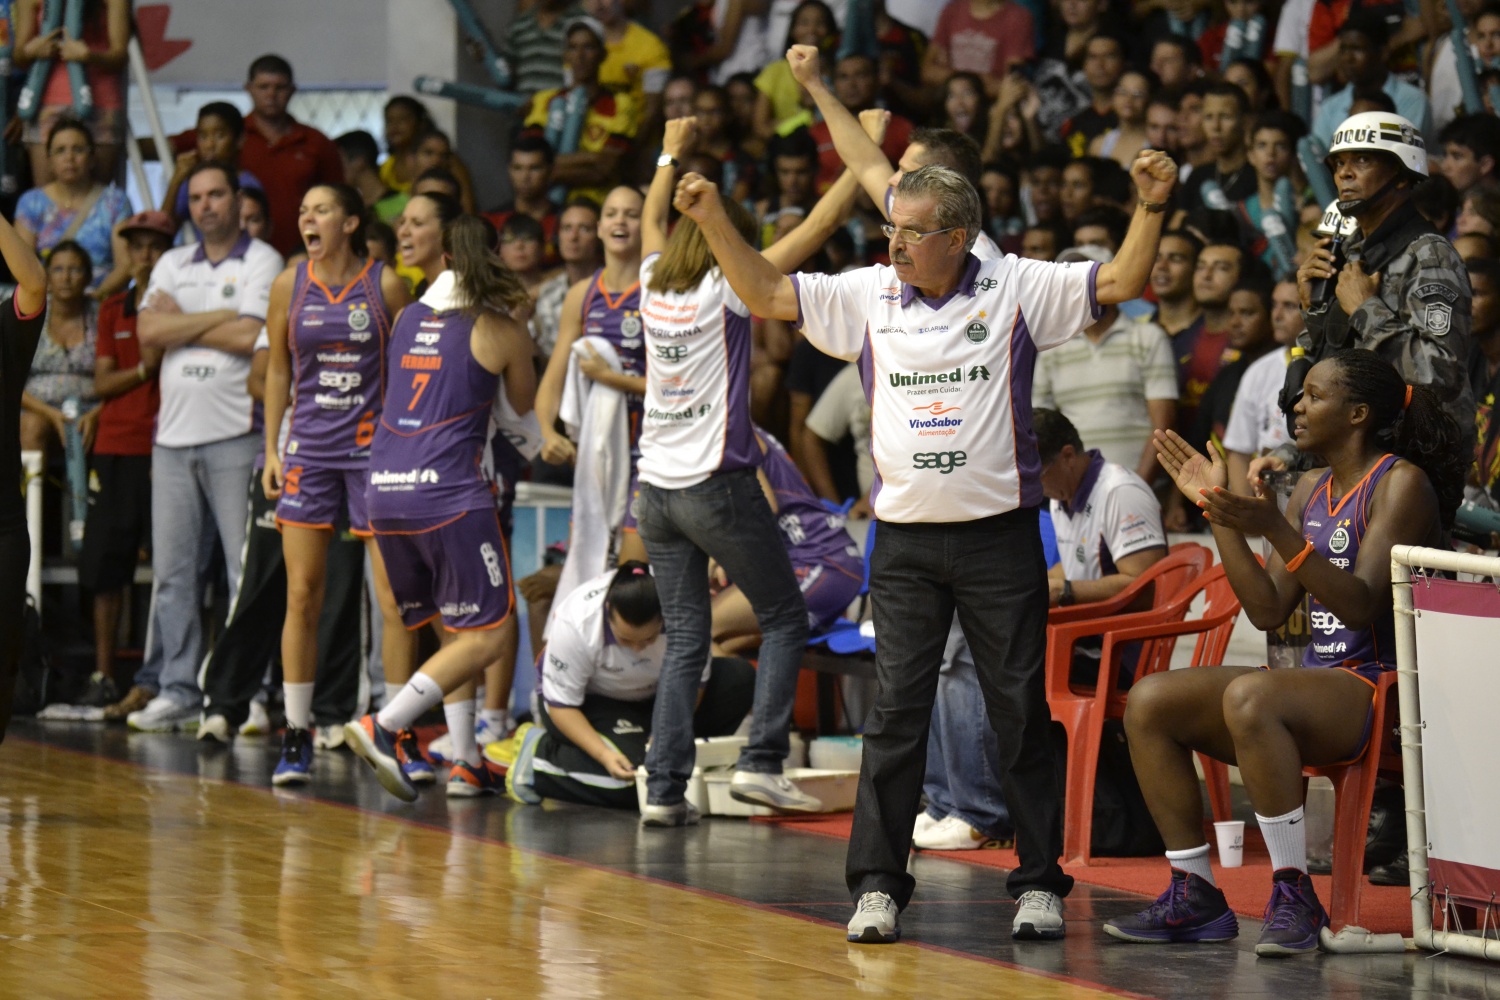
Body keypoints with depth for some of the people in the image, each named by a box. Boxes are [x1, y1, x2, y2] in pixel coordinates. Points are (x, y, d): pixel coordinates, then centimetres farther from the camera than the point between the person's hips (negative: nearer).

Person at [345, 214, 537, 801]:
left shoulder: (407, 320, 15)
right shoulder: (499, 330, 2)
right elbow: (526, 406, 17)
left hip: (385, 491, 6)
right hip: (449, 491, -6)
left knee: (454, 631, 18)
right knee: (484, 635, -1)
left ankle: (465, 762, 11)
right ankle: (383, 726, -17)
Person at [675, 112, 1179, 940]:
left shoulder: (1017, 290, -1)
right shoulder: (867, 296, 6)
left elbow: (1122, 283, -2)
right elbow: (767, 295, 8)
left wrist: (1151, 208, -15)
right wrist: (714, 224, -1)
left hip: (999, 537, -2)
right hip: (905, 541, 2)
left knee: (1021, 714, 3)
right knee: (894, 713, 0)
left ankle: (1040, 882, 12)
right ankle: (876, 885, 4)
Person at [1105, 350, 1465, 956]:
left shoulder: (1402, 484, -7)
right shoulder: (1312, 490, 18)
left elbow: (1360, 606, -19)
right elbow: (1268, 610, 12)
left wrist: (1276, 531, -28)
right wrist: (1217, 509, 10)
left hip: (1380, 689, -9)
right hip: (1318, 682, 9)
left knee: (1249, 695, -37)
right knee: (1149, 701, -5)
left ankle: (1294, 894, -31)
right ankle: (1194, 894, -7)